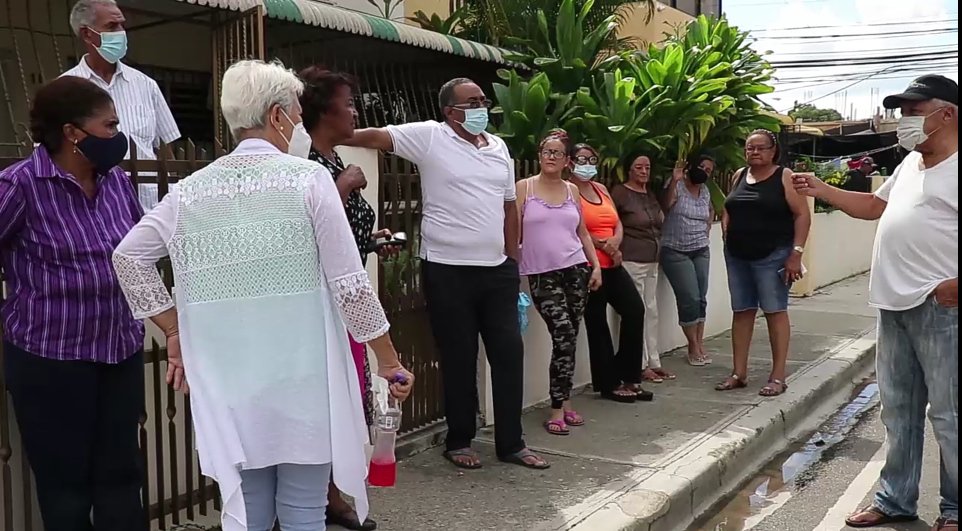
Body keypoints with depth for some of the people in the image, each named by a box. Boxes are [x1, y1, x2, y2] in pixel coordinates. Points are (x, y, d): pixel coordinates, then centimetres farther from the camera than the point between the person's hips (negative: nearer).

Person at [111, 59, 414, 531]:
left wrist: (175, 332, 14)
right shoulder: (308, 177, -6)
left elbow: (128, 257, 10)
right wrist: (389, 360, 1)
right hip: (301, 376, -3)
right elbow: (350, 283, -8)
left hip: (226, 381, 4)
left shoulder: (191, 189, 6)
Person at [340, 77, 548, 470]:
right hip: (448, 271, -5)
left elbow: (509, 206, 16)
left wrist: (513, 263, 14)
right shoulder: (430, 137, -5)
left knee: (509, 353, 7)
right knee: (459, 359, 5)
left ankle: (511, 443, 20)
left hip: (497, 269, 5)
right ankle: (459, 442, 22)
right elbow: (376, 137, -13)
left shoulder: (498, 147, 11)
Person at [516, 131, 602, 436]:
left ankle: (563, 403, 14)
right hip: (541, 274, -4)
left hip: (576, 269, 4)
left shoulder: (572, 190, 12)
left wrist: (595, 265, 9)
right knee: (564, 334, -15)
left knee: (569, 337, 4)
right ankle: (559, 409, -8)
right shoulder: (524, 188, 1)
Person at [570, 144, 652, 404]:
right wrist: (603, 245, -12)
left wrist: (615, 242, -7)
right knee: (597, 323, 1)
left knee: (635, 310, -2)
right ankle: (609, 384, 11)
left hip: (612, 265, 7)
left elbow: (618, 224, 15)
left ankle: (629, 377, 10)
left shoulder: (601, 189, 18)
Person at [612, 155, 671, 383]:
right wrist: (617, 246, -14)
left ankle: (654, 361, 18)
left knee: (651, 310, 11)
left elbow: (661, 217, 29)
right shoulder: (620, 193, -10)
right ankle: (641, 365, 3)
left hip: (652, 260, 8)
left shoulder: (650, 194, 14)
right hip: (631, 260, -8)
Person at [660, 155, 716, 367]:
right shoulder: (677, 186, -7)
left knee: (701, 298, 3)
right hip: (676, 252, -6)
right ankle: (693, 347, 4)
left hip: (701, 251, 6)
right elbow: (665, 206, -24)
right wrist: (674, 181, -32)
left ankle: (700, 344, 12)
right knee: (690, 299, -9)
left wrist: (707, 229, 15)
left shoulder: (705, 191, 10)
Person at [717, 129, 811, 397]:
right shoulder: (739, 175, 12)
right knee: (741, 312, 7)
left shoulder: (784, 177, -5)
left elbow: (802, 215, -8)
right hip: (737, 256, 6)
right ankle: (739, 373, 14)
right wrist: (727, 235, 6)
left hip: (772, 255, -5)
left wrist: (796, 253, -16)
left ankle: (778, 376, 3)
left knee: (775, 312, -2)